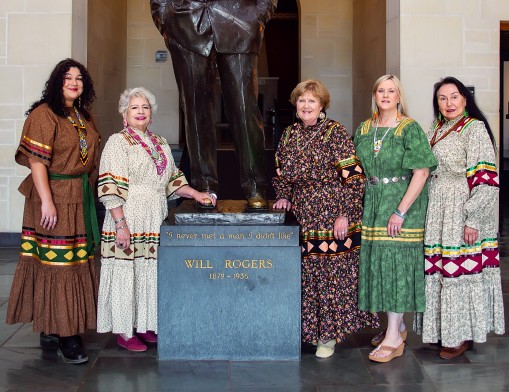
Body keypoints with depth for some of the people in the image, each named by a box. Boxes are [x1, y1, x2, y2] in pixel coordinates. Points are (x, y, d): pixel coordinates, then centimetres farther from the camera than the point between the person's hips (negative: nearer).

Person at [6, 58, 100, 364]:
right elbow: (37, 161, -15)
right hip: (54, 195, -7)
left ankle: (52, 329, 20)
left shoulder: (84, 116, 14)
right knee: (57, 264, -3)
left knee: (77, 263, 9)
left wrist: (90, 191, 14)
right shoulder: (44, 114, -9)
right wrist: (46, 202, -20)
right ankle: (64, 337, 4)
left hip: (81, 197, 8)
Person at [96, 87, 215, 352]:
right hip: (129, 218, -6)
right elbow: (110, 188, -13)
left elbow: (173, 180, 22)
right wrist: (120, 224, -19)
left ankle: (144, 324, 23)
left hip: (155, 221, 6)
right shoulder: (118, 142, -5)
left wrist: (195, 194, 7)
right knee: (126, 272, -1)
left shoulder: (160, 144, 16)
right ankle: (124, 331, 9)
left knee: (151, 271, 10)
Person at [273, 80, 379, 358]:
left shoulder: (335, 132, -8)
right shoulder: (290, 135, 10)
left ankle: (328, 334, 11)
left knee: (332, 272, 0)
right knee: (307, 274, 8)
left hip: (332, 216, -5)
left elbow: (353, 177, -11)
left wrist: (345, 214, -15)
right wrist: (284, 197, 3)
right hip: (303, 218, 5)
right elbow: (281, 174, 20)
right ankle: (313, 329, 21)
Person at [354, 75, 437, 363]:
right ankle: (398, 326, 24)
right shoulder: (364, 130, 10)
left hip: (402, 203, -6)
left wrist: (401, 211, -19)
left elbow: (421, 173, -14)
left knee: (395, 263, -7)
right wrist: (360, 205, 6)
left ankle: (394, 339, -3)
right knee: (379, 263, 8)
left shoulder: (410, 129, -7)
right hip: (372, 205, 6)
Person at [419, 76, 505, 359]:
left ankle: (462, 335, 12)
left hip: (461, 211, -7)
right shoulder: (435, 131, 15)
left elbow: (485, 178, -14)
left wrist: (473, 219, -19)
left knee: (461, 271, -2)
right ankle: (445, 330, 22)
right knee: (438, 270, 9)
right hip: (436, 212, 7)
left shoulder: (475, 128, -8)